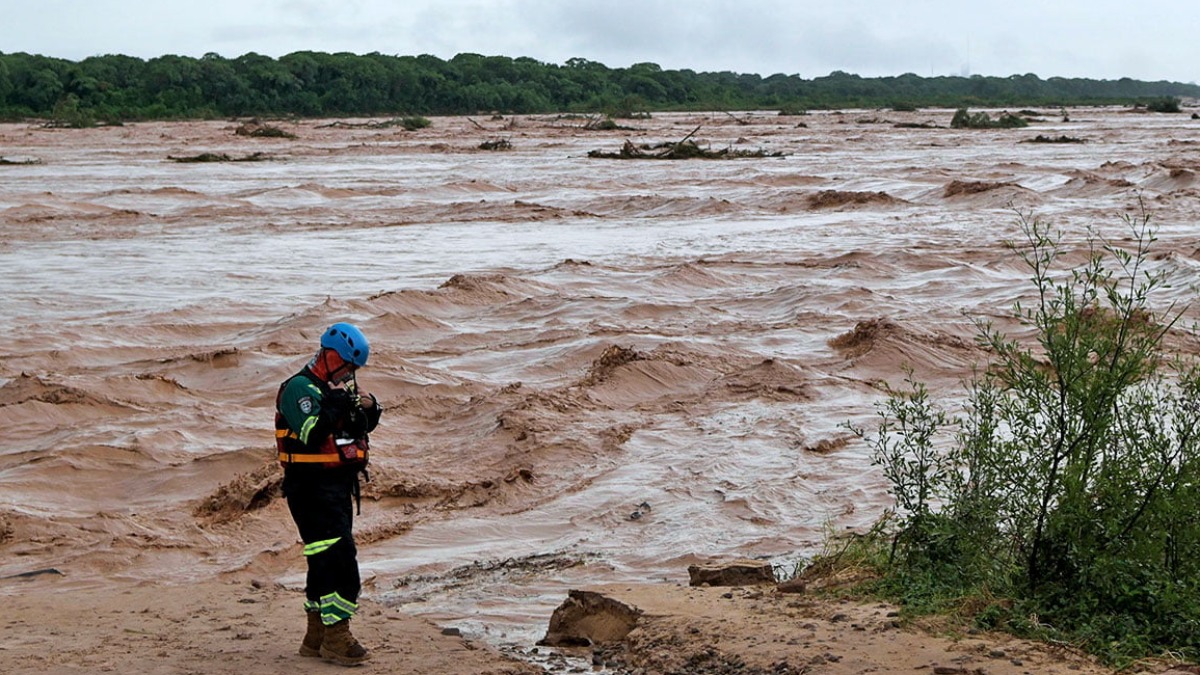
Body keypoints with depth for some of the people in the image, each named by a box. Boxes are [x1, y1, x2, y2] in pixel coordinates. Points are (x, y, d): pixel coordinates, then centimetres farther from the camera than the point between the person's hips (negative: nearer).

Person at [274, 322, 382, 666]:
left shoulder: (342, 385, 13)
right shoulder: (300, 388, -13)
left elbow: (364, 427, 20)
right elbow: (311, 434, -26)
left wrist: (369, 408, 1)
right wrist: (333, 406, -30)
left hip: (340, 486, 10)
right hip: (313, 488, -9)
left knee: (325, 560, 15)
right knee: (339, 560, -13)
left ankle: (316, 635, 24)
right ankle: (336, 638, -9)